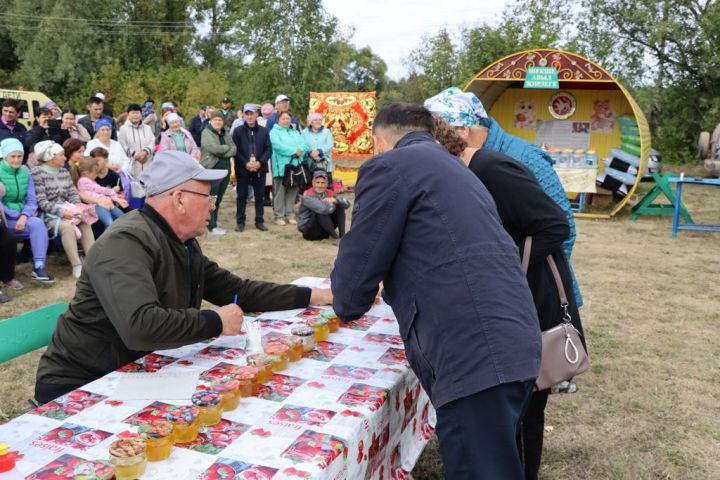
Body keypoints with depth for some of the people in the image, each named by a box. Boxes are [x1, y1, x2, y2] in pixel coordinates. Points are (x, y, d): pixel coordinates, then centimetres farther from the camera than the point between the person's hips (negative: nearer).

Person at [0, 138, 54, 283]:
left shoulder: (25, 173, 10)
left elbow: (32, 200, 5)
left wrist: (24, 216, -15)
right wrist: (18, 215, -16)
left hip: (21, 216, 4)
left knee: (37, 224, -29)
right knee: (37, 223, -30)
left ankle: (39, 267, -30)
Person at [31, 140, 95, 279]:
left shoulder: (64, 172, 14)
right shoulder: (37, 173, -8)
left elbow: (73, 194, 10)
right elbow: (41, 202, -14)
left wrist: (80, 207, -11)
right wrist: (61, 212, -24)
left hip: (66, 210, 6)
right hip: (48, 214, -6)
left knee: (85, 222, -22)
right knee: (67, 226, -33)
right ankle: (77, 266, -31)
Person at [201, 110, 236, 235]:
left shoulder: (226, 133, 16)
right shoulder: (206, 133, -5)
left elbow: (234, 150, 4)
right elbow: (214, 148, -21)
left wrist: (221, 151, -12)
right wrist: (227, 148, -5)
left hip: (225, 170, 7)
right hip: (211, 169, -7)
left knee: (218, 199, 12)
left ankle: (213, 224, 20)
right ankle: (211, 226, -2)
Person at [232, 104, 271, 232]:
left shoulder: (263, 131, 6)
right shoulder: (238, 131, 0)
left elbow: (269, 149, 3)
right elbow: (235, 150, -5)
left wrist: (260, 162, -12)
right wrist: (245, 164, -16)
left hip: (260, 169, 2)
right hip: (242, 169, -2)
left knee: (260, 196, 8)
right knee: (241, 197, 5)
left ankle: (259, 221, 17)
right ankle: (240, 222, 13)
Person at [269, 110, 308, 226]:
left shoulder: (296, 132, 22)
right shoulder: (274, 132, 3)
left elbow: (304, 145, 8)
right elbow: (278, 146, -15)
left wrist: (300, 151, -14)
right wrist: (294, 151, -13)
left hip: (295, 166, 5)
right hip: (281, 167, -5)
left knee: (292, 192, 7)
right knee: (280, 192, -4)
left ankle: (290, 215, 14)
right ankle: (279, 216, 2)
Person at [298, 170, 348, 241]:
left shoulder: (329, 193, 1)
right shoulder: (307, 196, -20)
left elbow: (347, 204, -2)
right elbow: (323, 209, -36)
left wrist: (335, 200, -21)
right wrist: (333, 203, -15)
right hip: (307, 229, -7)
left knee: (340, 206, -6)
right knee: (321, 211, -33)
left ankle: (342, 234, -13)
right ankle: (335, 236, -23)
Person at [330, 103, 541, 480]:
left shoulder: (388, 165, -1)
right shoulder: (453, 168, 25)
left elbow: (356, 267, -3)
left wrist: (347, 308, 19)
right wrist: (389, 291, 47)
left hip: (475, 353, -9)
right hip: (512, 343, 9)